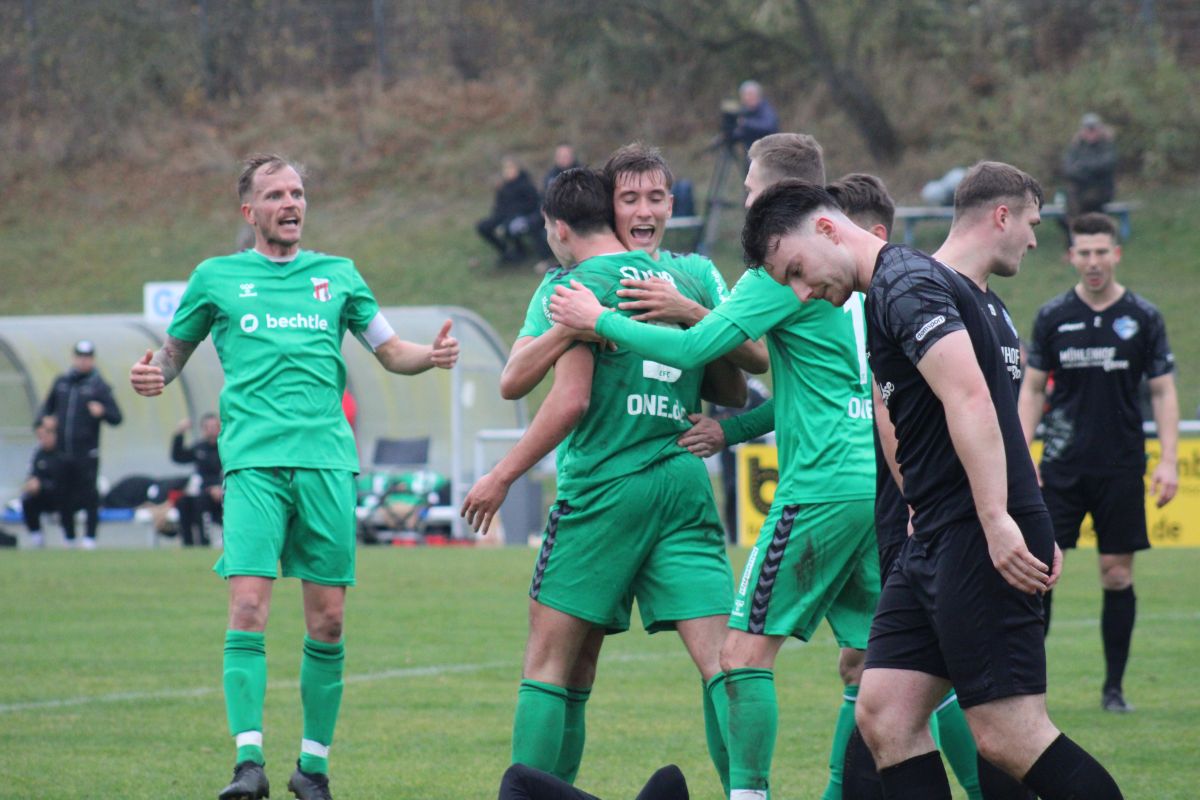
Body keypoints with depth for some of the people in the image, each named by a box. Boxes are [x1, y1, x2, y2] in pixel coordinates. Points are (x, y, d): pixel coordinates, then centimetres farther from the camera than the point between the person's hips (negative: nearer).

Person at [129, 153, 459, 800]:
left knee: (327, 619, 0)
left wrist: (431, 355, -1)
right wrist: (152, 374, -1)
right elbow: (175, 349, 22)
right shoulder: (216, 278, 13)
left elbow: (390, 351, 21)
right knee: (248, 604, -15)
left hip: (326, 457, 2)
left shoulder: (337, 275, 17)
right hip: (254, 458, -2)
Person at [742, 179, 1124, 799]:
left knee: (1007, 735, -11)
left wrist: (999, 522, -29)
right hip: (933, 543, 10)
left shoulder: (906, 283, -11)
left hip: (980, 542, -10)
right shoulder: (885, 295, 20)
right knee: (883, 716, 4)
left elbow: (970, 399, -23)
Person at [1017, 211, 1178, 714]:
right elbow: (1032, 389, 9)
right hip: (1062, 465, 0)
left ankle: (1114, 687, 11)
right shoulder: (1052, 317, 3)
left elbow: (1163, 391, 4)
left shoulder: (1143, 318, 1)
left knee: (1118, 575, 2)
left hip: (1122, 467, 0)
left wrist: (1168, 461, -5)